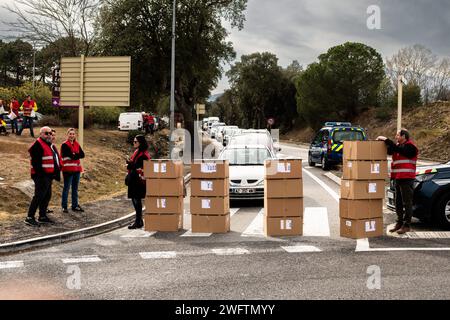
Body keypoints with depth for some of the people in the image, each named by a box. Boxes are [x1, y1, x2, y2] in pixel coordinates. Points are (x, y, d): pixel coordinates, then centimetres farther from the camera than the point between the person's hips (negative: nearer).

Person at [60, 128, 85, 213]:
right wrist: (77, 155, -7)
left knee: (75, 188, 12)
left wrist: (74, 155, -12)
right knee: (67, 188, -2)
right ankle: (64, 206, 5)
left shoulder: (77, 144, 13)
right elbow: (71, 156, -19)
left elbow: (82, 154, 0)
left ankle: (75, 205, 20)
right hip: (68, 169, -6)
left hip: (77, 169, 6)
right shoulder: (65, 145, -7)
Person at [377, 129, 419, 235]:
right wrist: (382, 141, -2)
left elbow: (397, 149, -24)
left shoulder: (410, 147, -10)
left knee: (407, 202, -4)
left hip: (406, 179, -9)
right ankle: (399, 223, 20)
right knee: (398, 202, 12)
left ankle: (407, 225, -1)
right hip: (397, 178, 9)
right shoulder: (398, 146, 17)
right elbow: (389, 150, 13)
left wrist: (386, 139, -19)